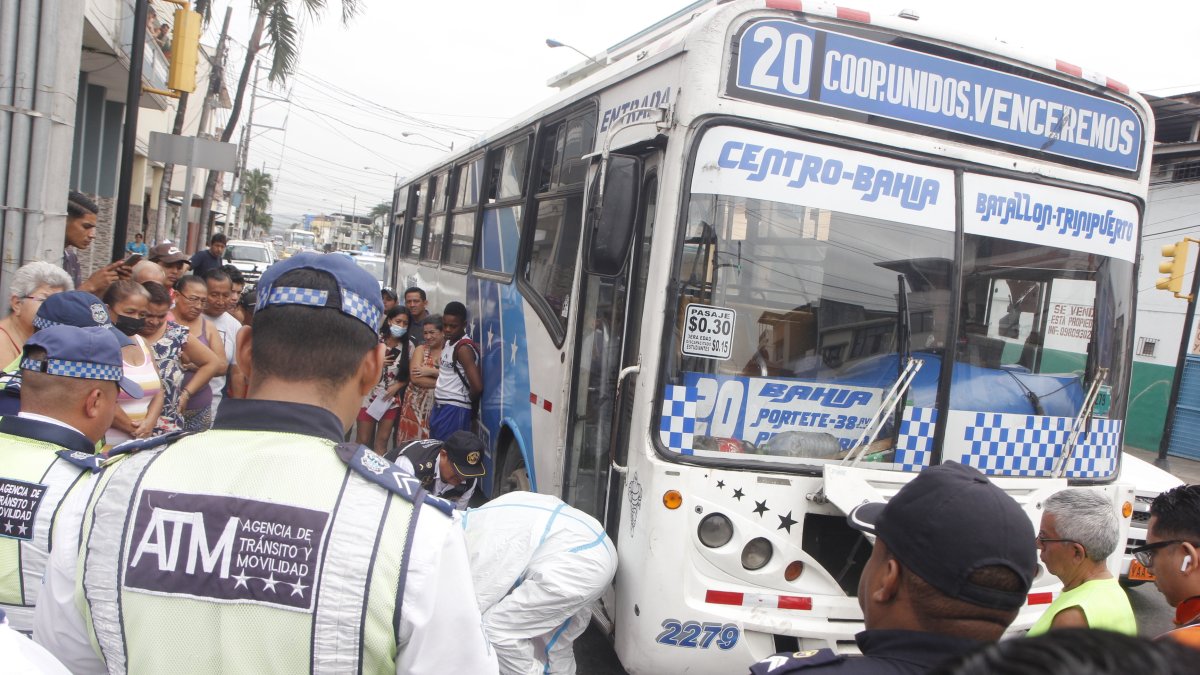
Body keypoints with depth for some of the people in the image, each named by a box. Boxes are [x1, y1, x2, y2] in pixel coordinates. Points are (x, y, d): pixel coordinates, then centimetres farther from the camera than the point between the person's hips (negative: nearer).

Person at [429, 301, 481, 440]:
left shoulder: (464, 348, -18)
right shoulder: (449, 342, 10)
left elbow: (477, 386, -25)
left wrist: (467, 401, -8)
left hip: (455, 409, -9)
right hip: (440, 406, 9)